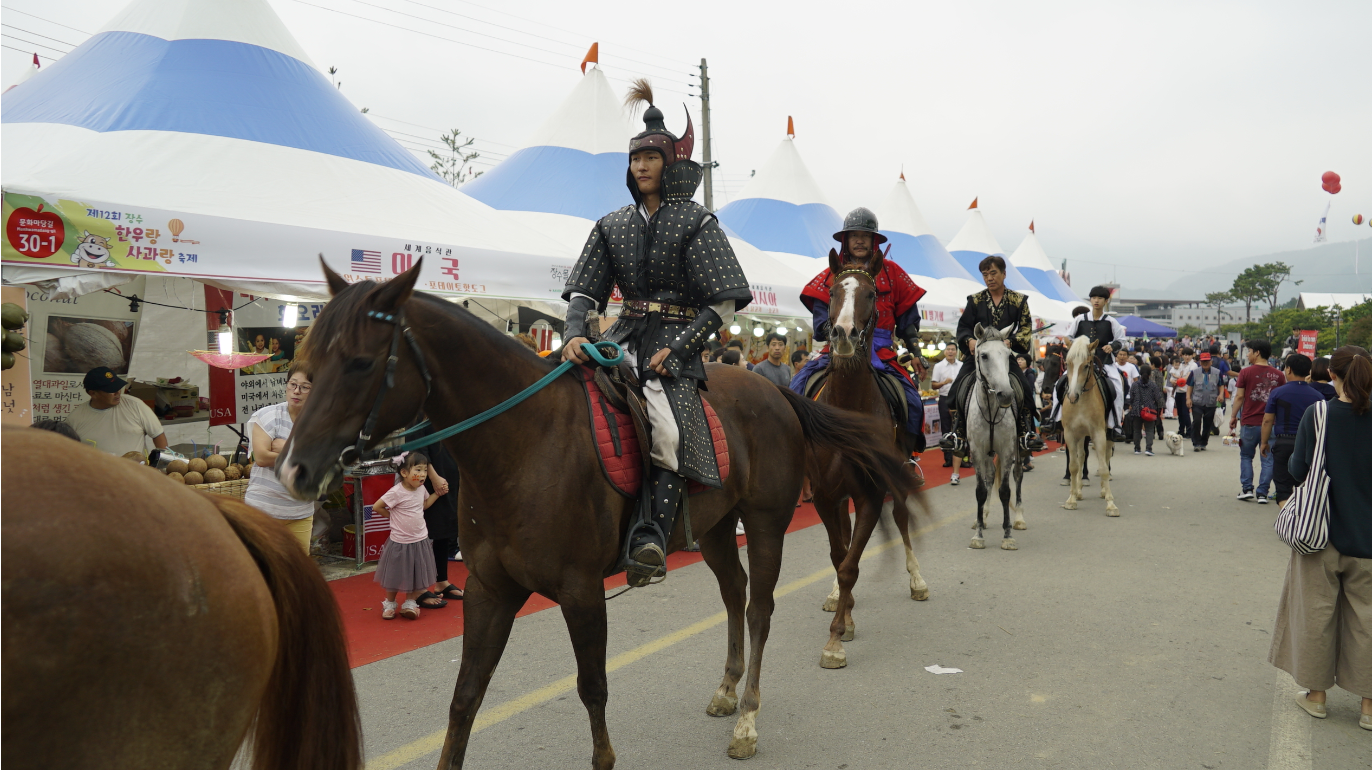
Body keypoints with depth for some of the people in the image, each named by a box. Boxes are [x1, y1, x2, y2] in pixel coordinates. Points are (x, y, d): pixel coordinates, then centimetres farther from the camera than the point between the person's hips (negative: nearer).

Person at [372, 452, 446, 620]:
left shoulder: (421, 489, -1)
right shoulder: (396, 492, -22)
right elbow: (376, 507, -16)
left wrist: (437, 493, 8)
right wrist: (392, 515, -6)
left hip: (420, 541, 6)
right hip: (400, 542, -6)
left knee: (415, 574, 15)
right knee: (396, 575, 10)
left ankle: (409, 603, 30)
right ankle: (389, 603, 30)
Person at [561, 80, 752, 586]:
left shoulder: (696, 223, 1)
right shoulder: (613, 225, 14)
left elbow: (722, 305, -4)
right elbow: (584, 291, 10)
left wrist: (675, 350, -15)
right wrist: (574, 334, -11)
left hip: (677, 341, -4)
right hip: (624, 336, 5)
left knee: (669, 431, -29)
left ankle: (651, 536, -31)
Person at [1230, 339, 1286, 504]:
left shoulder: (1246, 372, -6)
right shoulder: (1278, 375, 2)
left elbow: (1239, 396, -5)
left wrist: (1234, 417, 5)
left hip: (1249, 422, -2)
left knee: (1246, 456, 14)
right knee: (1267, 459, 7)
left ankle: (1247, 489, 7)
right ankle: (1262, 493, 7)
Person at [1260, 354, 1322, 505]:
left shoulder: (1278, 392, -6)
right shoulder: (1317, 396, 1)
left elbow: (1267, 420, -4)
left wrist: (1264, 442, 7)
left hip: (1283, 443, -3)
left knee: (1283, 487, 0)